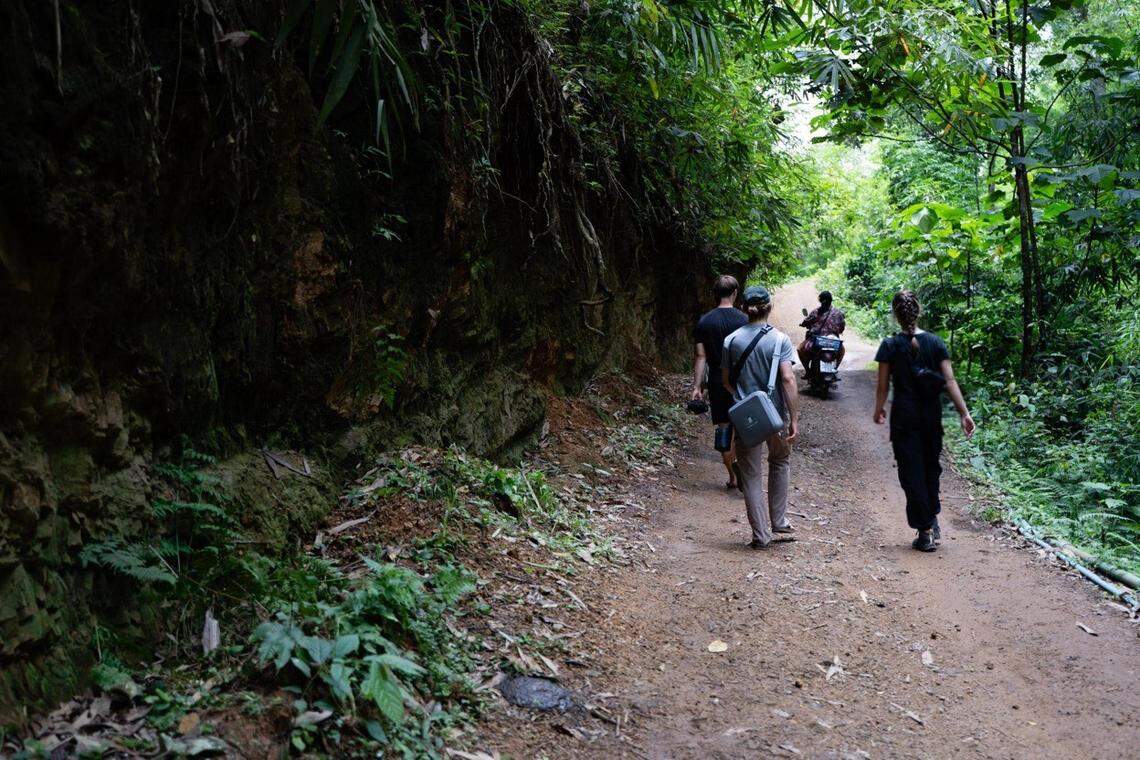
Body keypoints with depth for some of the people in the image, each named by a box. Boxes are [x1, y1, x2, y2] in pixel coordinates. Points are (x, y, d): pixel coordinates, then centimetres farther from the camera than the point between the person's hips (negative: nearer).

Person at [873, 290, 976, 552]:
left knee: (911, 472, 3)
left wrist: (879, 409, 13)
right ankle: (933, 518, 29)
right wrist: (964, 413, -6)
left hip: (904, 415, -3)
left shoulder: (891, 346, -9)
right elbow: (950, 381, -7)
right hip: (932, 415, 3)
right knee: (931, 466, 21)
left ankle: (925, 531, 2)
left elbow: (883, 385, -4)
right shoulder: (935, 342, -2)